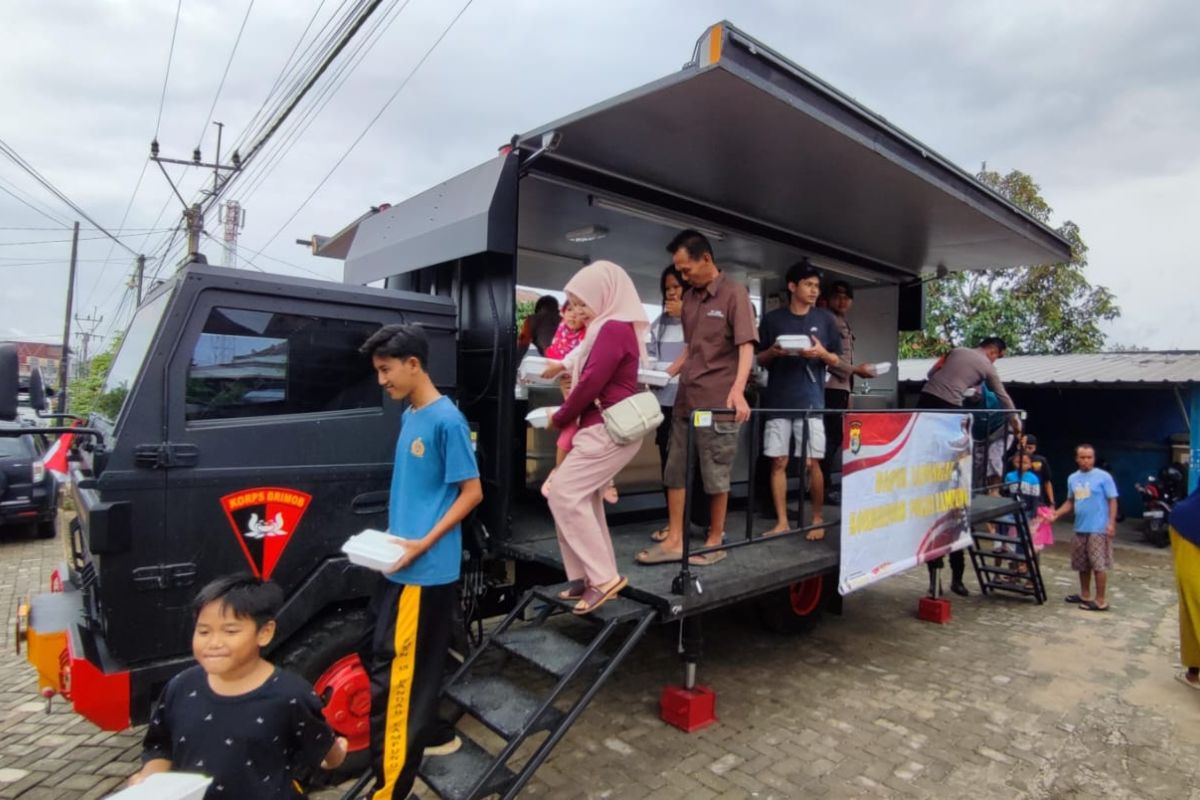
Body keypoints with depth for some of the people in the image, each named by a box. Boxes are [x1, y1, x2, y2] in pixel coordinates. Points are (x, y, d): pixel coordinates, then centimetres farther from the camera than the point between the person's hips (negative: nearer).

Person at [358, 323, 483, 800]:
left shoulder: (446, 420, -16)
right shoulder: (408, 416, 10)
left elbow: (472, 492, -15)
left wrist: (422, 544, -19)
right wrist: (391, 537, 10)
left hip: (427, 571, -9)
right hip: (401, 566, 9)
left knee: (397, 673, -1)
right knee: (376, 655, 21)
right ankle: (427, 735, 39)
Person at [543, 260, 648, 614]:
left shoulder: (613, 328, -14)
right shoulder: (612, 327, 18)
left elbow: (591, 384, -18)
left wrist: (559, 417, -5)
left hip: (609, 430, -10)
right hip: (603, 428, 10)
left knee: (564, 495, -11)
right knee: (583, 499, 10)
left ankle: (603, 577, -6)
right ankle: (593, 577, 17)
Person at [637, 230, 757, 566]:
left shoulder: (734, 293, -6)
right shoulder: (689, 297, 14)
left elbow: (746, 347, -13)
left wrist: (737, 391, -27)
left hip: (717, 402, -7)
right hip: (685, 399, 7)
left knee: (715, 474, 3)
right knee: (675, 471, 7)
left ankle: (715, 542, 17)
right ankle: (674, 540, 16)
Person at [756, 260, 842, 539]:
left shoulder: (825, 319, 6)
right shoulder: (772, 319, 5)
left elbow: (836, 360, 10)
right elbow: (759, 359, 10)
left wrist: (822, 353, -11)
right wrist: (773, 352, -12)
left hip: (811, 401, -1)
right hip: (778, 400, 1)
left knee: (812, 463, -1)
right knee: (778, 462, 3)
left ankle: (818, 520, 15)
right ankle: (782, 521, 13)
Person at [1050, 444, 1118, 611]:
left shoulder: (1103, 477, -8)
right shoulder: (1072, 478, 10)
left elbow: (1112, 501, -7)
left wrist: (1111, 523, -15)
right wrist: (1056, 514, 6)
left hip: (1098, 529, -7)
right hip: (1080, 528, 7)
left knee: (1099, 565, -4)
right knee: (1082, 565, 16)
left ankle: (1101, 601, 3)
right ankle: (1085, 595, 28)